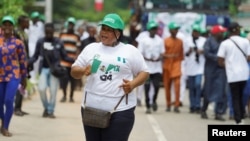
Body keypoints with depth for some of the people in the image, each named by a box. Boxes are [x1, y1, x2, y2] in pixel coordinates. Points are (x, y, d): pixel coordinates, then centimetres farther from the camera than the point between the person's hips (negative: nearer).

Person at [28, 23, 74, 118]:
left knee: (53, 91, -2)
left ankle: (51, 111, 12)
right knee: (41, 89, -11)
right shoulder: (40, 42, 5)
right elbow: (35, 56, 9)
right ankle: (46, 108, 14)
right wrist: (27, 62, -7)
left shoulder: (58, 42, 3)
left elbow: (64, 57, 8)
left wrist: (74, 60, -8)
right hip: (44, 69, 1)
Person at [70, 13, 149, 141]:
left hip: (120, 110, -4)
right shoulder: (91, 48, 11)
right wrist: (83, 71, -11)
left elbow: (144, 72, 7)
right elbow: (74, 71, 13)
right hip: (91, 109, 4)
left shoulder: (130, 51, 4)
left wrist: (133, 84, -13)